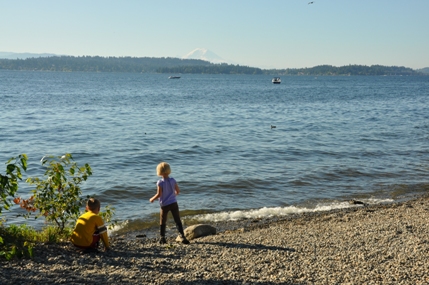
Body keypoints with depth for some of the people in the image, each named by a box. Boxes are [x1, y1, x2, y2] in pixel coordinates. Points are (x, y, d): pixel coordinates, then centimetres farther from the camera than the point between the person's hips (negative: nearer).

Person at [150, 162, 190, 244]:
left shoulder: (160, 182, -14)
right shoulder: (172, 180, -3)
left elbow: (159, 194, -16)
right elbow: (178, 190, 4)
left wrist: (152, 199, 1)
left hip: (164, 205, -2)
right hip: (173, 203, 2)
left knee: (162, 222, 14)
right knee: (178, 221, 3)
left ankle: (162, 238, 20)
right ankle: (182, 236, -7)